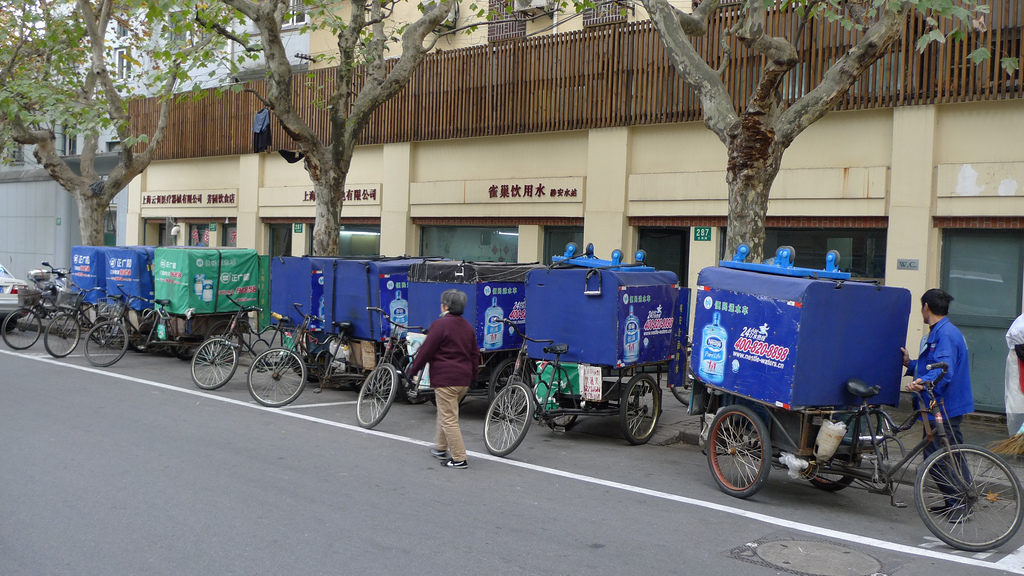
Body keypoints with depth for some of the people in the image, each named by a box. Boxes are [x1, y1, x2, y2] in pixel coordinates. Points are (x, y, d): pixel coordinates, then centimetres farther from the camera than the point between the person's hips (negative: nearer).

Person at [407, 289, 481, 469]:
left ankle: (459, 459, -5)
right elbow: (475, 354, 18)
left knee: (449, 419, -4)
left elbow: (426, 351, -10)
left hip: (445, 379, -8)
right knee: (444, 413, 25)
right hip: (464, 380, 8)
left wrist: (414, 369, 3)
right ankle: (442, 449, 35)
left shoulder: (440, 324, -11)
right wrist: (472, 376, 27)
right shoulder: (468, 327, 13)